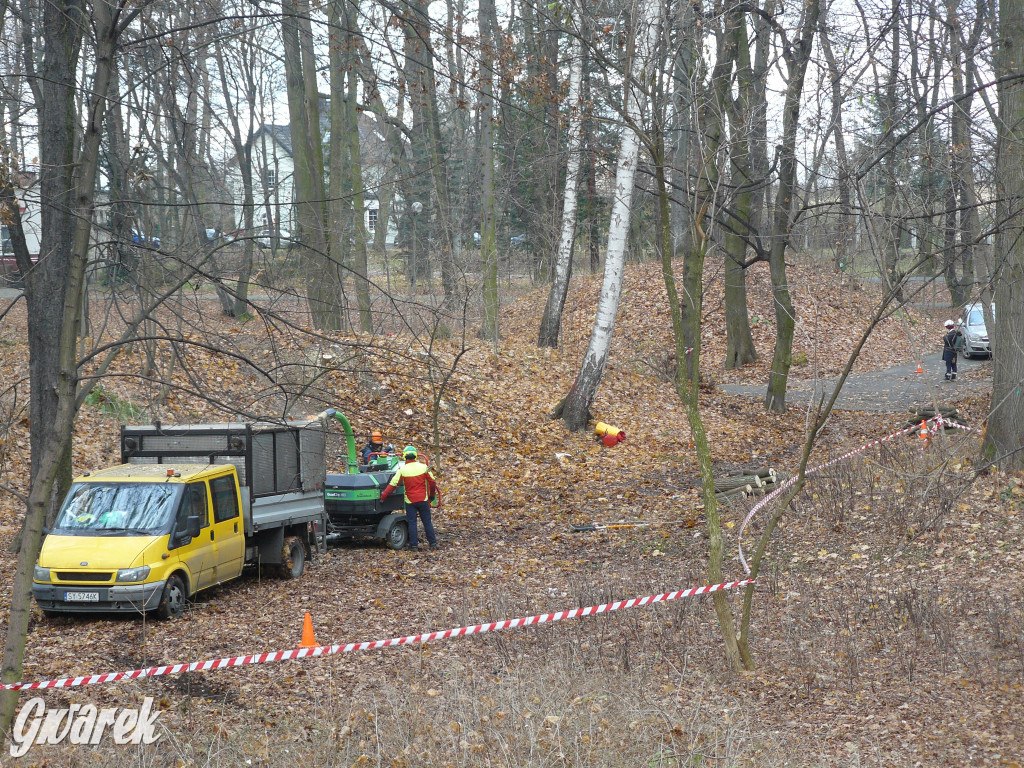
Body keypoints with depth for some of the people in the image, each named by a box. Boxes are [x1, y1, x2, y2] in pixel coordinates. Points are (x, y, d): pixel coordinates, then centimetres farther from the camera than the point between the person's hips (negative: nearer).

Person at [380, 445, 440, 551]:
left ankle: (414, 544, 5)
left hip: (410, 501, -1)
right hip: (423, 499, 2)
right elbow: (432, 482, 2)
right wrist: (432, 495, 18)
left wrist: (383, 496, 0)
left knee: (412, 523, 5)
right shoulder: (423, 467, -5)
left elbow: (393, 484, -8)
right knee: (427, 522, 9)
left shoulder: (402, 470, -10)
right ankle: (433, 543, 13)